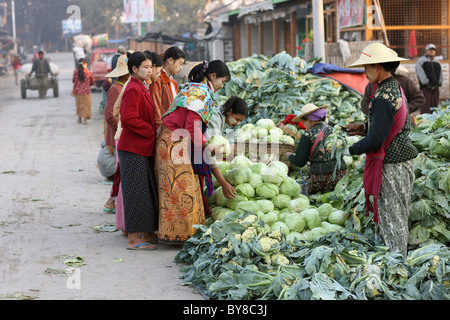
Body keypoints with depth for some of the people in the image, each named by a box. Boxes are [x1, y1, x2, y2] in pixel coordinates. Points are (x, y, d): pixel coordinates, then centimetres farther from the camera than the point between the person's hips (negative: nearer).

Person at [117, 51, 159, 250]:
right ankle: (133, 239, -2)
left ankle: (147, 233, 22)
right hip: (133, 149, -10)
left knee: (147, 191, 14)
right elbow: (128, 118, -23)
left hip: (143, 148, 10)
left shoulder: (141, 88, 16)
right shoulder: (133, 90, -15)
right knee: (136, 192, -7)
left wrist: (152, 131, 10)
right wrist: (151, 131, -15)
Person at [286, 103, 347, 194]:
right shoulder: (333, 130, 10)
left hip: (320, 178, -5)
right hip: (341, 175, 5)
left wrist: (289, 156, 16)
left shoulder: (307, 135, -5)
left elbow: (300, 162, -5)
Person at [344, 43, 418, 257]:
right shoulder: (395, 87, 10)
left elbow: (377, 139, -24)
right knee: (393, 216, 17)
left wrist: (351, 149, -11)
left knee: (392, 217, -1)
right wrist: (364, 127, 13)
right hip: (402, 159, 10)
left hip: (391, 165, -10)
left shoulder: (383, 98, -22)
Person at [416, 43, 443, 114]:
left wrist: (438, 84, 1)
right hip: (425, 88, -5)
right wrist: (427, 84, -14)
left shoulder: (437, 63, 20)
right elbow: (421, 74, -8)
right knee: (426, 107, -13)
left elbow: (441, 74, 17)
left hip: (435, 87, 5)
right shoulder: (421, 61, 3)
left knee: (435, 107, 4)